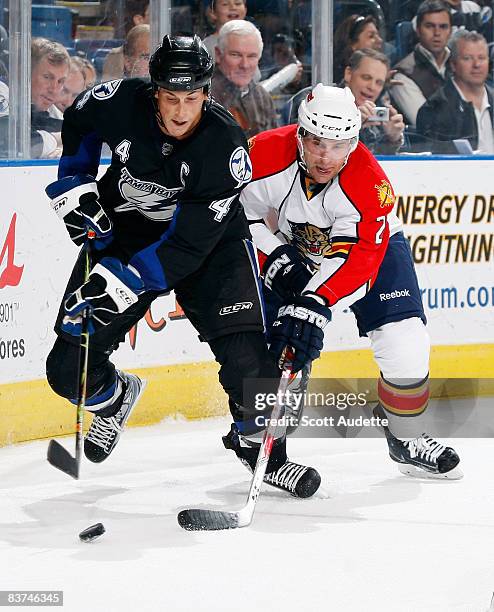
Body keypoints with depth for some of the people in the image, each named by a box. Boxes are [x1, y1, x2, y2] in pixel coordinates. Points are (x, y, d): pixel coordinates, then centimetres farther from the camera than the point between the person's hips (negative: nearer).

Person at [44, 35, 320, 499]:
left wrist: (125, 282, -36)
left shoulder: (225, 145, -29)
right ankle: (114, 397, 32)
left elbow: (189, 245, -30)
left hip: (208, 238, -2)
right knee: (69, 367, -4)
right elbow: (78, 122, 5)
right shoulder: (122, 102, -22)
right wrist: (75, 185, -4)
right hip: (122, 230, 2)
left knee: (245, 351, -19)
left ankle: (259, 445, 8)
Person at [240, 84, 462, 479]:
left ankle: (408, 439, 5)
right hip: (291, 248, 1)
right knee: (282, 345, -9)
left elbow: (357, 257, -41)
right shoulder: (266, 154, -31)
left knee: (405, 342, -14)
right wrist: (276, 259, -23)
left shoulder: (370, 184, -35)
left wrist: (316, 303, -54)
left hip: (372, 243, -1)